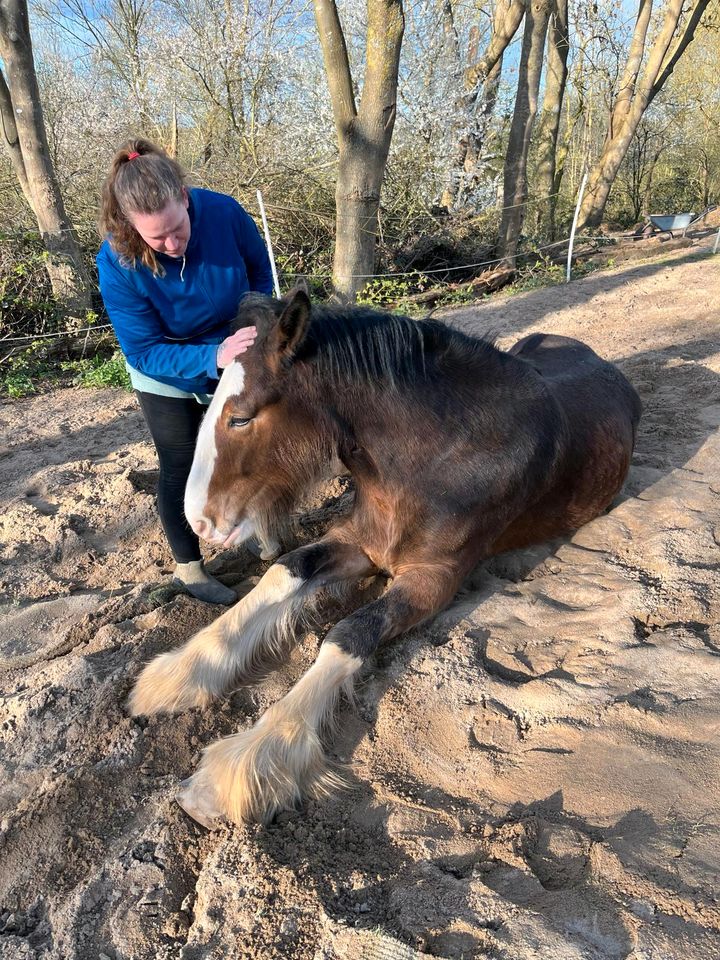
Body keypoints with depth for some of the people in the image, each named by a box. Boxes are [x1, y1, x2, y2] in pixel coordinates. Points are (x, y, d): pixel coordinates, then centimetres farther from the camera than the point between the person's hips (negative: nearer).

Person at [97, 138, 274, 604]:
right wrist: (213, 357, -44)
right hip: (168, 380, -3)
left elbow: (261, 271, -8)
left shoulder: (224, 212, -28)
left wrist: (260, 324, -21)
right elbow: (146, 352, -29)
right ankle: (188, 565, 29)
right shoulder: (117, 264, -32)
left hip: (233, 361, 3)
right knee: (181, 469, 8)